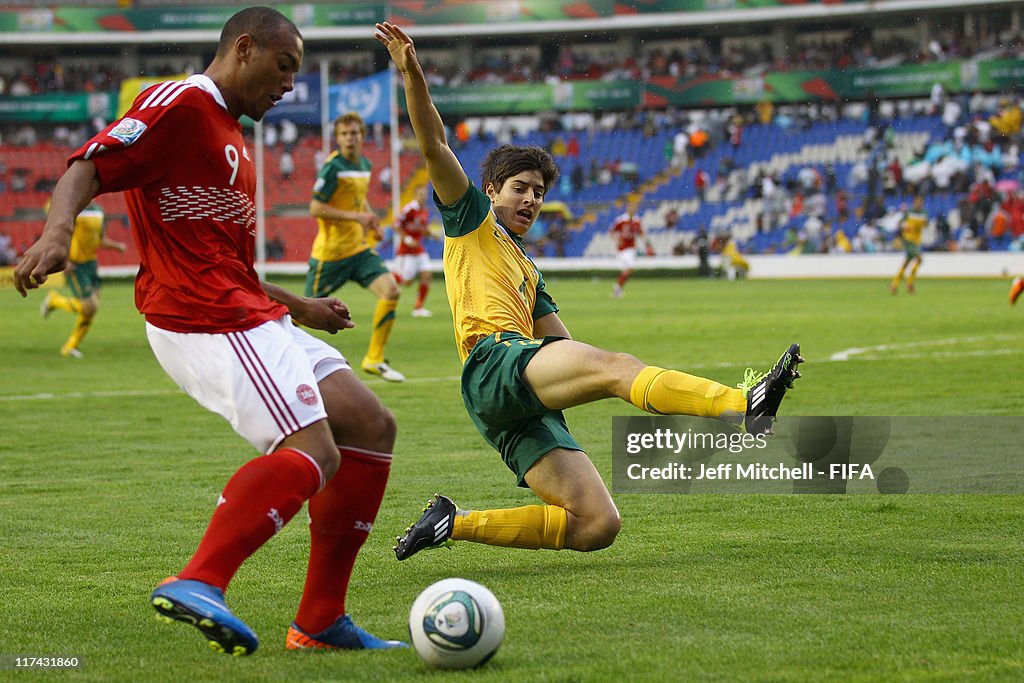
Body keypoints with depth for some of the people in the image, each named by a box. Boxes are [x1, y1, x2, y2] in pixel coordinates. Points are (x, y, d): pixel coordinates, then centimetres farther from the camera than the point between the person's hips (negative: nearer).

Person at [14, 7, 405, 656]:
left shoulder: (231, 137, 27)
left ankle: (321, 623, 5)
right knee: (313, 455, -23)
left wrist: (300, 307, 37)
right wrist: (58, 230, -35)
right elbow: (89, 166, -16)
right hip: (203, 320, -10)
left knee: (371, 427, 7)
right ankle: (198, 583, -32)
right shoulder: (181, 104, -4)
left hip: (249, 317, 10)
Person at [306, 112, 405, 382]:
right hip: (330, 251, -6)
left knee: (391, 290, -11)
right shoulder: (332, 167, -15)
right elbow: (316, 208, -19)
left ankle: (374, 359, -3)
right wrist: (356, 216, -21)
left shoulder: (365, 164, 9)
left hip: (359, 248, 6)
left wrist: (372, 222, 9)